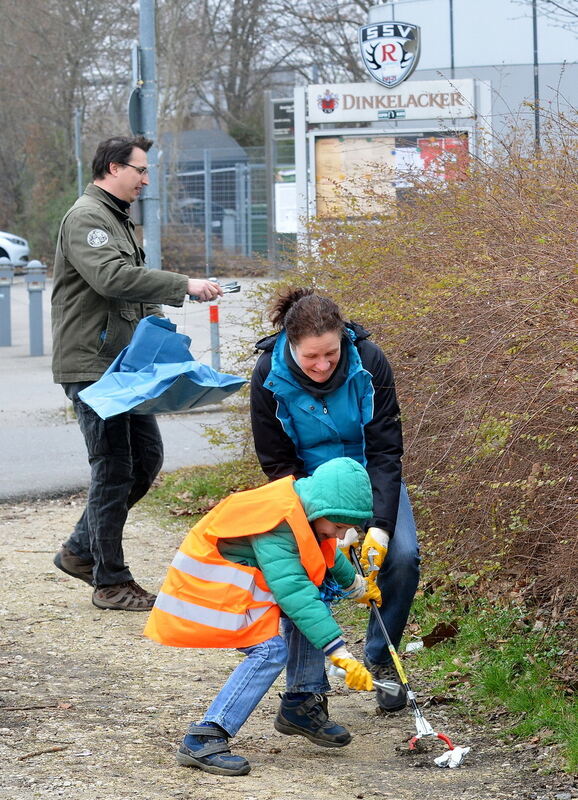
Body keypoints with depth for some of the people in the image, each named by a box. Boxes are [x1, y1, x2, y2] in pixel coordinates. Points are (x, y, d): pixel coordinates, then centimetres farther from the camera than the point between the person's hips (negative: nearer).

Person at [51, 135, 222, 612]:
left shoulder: (118, 220, 20)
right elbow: (112, 278, -28)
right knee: (114, 469, -6)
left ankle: (81, 551, 22)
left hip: (122, 365, 10)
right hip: (91, 365, -10)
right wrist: (183, 286, -26)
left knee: (146, 456, 12)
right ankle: (110, 582, 2)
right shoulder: (86, 218, -12)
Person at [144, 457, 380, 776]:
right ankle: (203, 740, -26)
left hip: (243, 579, 10)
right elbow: (294, 595, -36)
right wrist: (342, 656, -38)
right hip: (207, 587, -10)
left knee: (316, 608, 2)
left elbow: (324, 551, 23)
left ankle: (299, 708, 14)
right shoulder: (276, 523, -31)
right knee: (271, 649, -24)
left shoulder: (301, 506, -1)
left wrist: (356, 585, 38)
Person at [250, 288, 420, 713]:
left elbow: (385, 451, -21)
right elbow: (277, 462, -15)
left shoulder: (368, 362, -25)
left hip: (371, 478, 1)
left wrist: (380, 526, -31)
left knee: (402, 556, -21)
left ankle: (381, 658, 4)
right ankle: (305, 690, -9)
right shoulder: (270, 376, -23)